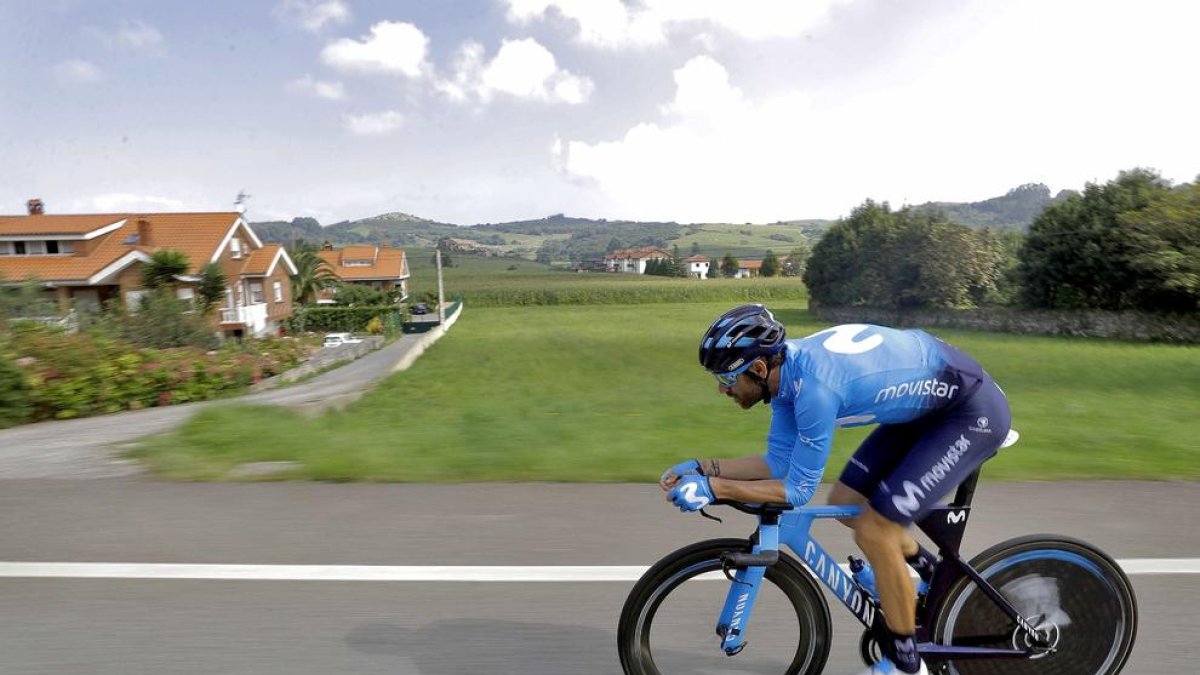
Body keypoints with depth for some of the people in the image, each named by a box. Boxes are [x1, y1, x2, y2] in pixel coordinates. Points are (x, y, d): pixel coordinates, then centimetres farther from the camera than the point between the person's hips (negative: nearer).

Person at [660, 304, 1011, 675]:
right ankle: (933, 573, 31)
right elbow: (779, 463, 1)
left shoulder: (814, 385, -33)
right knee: (845, 503, 8)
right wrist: (703, 467, -7)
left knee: (873, 531, -11)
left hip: (974, 410, -9)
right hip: (928, 402, 9)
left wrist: (711, 488, -24)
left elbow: (798, 489, -24)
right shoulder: (787, 367, -6)